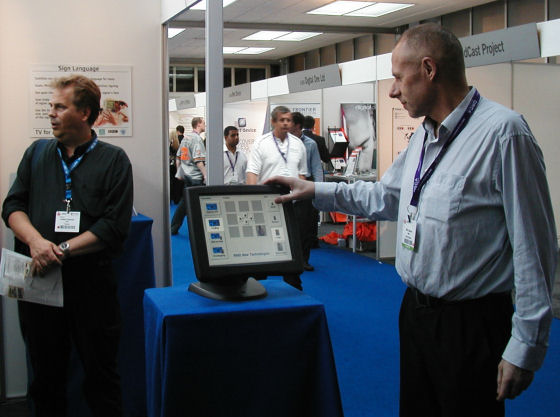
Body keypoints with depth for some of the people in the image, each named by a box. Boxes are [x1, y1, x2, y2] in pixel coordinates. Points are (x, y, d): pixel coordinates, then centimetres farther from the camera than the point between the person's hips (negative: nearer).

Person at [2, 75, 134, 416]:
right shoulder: (37, 153, 11)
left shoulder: (113, 160, -1)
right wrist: (36, 241, -14)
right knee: (46, 375, 14)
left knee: (101, 375, 9)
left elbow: (115, 226, -9)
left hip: (91, 282, -3)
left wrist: (62, 250, -17)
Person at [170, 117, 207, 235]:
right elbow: (198, 160, -20)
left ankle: (173, 228, 20)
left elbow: (178, 158, 18)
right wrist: (205, 175, -20)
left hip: (185, 176, 8)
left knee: (184, 203, 15)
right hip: (195, 177, -8)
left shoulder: (185, 138, 13)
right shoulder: (197, 139, -13)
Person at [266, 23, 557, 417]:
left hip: (471, 324, -8)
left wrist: (526, 346, -18)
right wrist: (315, 190, 20)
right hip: (416, 310, 8)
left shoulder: (502, 132, -19)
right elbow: (385, 197, 24)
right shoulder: (424, 136, 9)